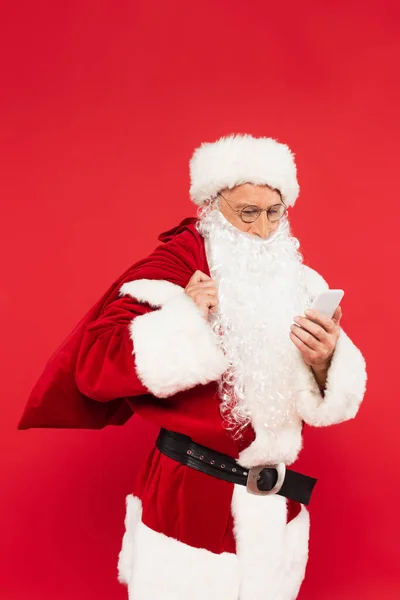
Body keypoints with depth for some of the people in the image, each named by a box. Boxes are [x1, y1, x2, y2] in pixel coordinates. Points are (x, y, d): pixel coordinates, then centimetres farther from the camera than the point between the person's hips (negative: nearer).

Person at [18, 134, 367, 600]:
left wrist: (323, 362, -18)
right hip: (187, 499, -4)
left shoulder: (296, 282, 4)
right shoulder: (172, 269, -10)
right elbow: (94, 365, -18)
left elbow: (331, 400, 3)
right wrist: (182, 319, -26)